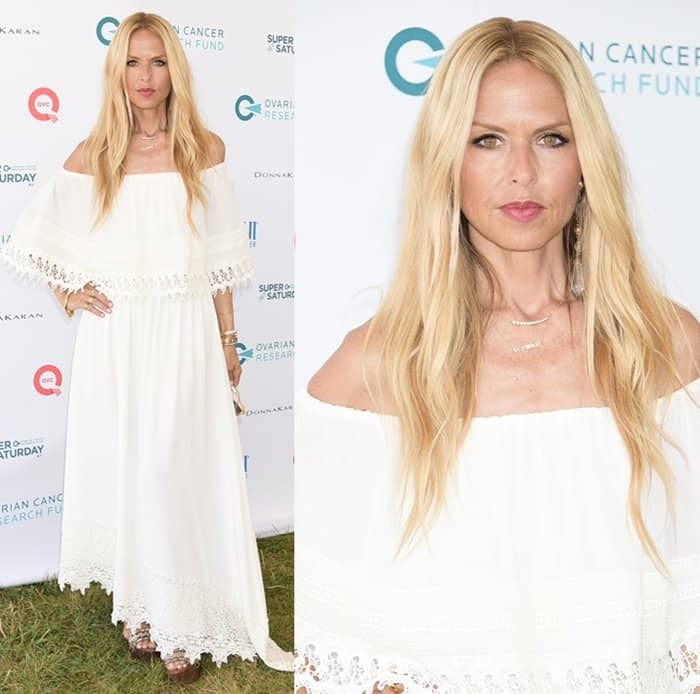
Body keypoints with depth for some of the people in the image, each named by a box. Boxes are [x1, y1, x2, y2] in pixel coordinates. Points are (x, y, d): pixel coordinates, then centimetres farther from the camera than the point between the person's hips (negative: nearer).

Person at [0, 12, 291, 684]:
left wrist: (228, 339, 8)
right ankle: (139, 610, 24)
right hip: (115, 339, 1)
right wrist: (68, 294, 1)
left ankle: (180, 625, 14)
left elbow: (219, 259, 5)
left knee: (183, 474, 2)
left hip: (184, 335, 0)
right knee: (123, 470, 7)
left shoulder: (205, 151, 1)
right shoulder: (92, 157, 1)